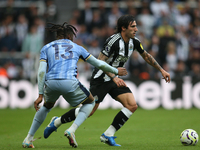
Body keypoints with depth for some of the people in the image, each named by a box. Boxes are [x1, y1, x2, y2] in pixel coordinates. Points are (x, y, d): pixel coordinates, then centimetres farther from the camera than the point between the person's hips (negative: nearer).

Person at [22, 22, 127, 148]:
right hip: (69, 83, -2)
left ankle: (28, 139, 28)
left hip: (50, 83, 2)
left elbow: (41, 72, 6)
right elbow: (98, 63, 26)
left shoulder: (46, 48, 19)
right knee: (90, 102, 25)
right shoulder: (77, 47, 21)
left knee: (47, 106, 35)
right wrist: (116, 71, 40)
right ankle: (72, 130, 3)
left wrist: (41, 95, 6)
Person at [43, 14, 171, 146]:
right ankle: (57, 122, 14)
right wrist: (114, 78, -32)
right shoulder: (114, 41, -22)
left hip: (115, 79, 8)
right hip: (101, 79, -7)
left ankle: (108, 135, -5)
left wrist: (162, 70, 19)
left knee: (132, 105, -11)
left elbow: (146, 56, 19)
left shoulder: (134, 42, 2)